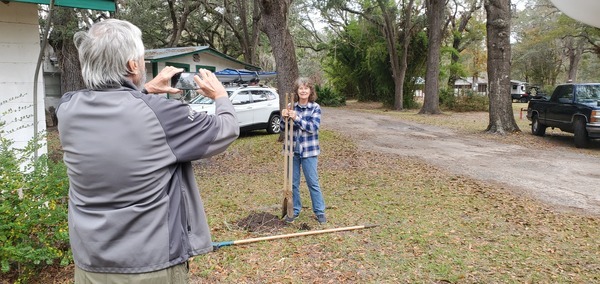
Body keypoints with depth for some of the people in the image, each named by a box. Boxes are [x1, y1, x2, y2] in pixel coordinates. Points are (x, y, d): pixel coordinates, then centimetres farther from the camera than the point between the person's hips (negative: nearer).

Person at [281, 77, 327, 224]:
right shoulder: (291, 107, 2)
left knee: (313, 182, 4)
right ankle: (294, 210, 25)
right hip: (292, 149, 3)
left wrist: (296, 118, -25)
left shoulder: (315, 107, -5)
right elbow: (284, 127, 5)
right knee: (293, 182, 10)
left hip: (309, 151, -3)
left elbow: (313, 127, -17)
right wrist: (284, 118, -17)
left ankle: (319, 211, 16)